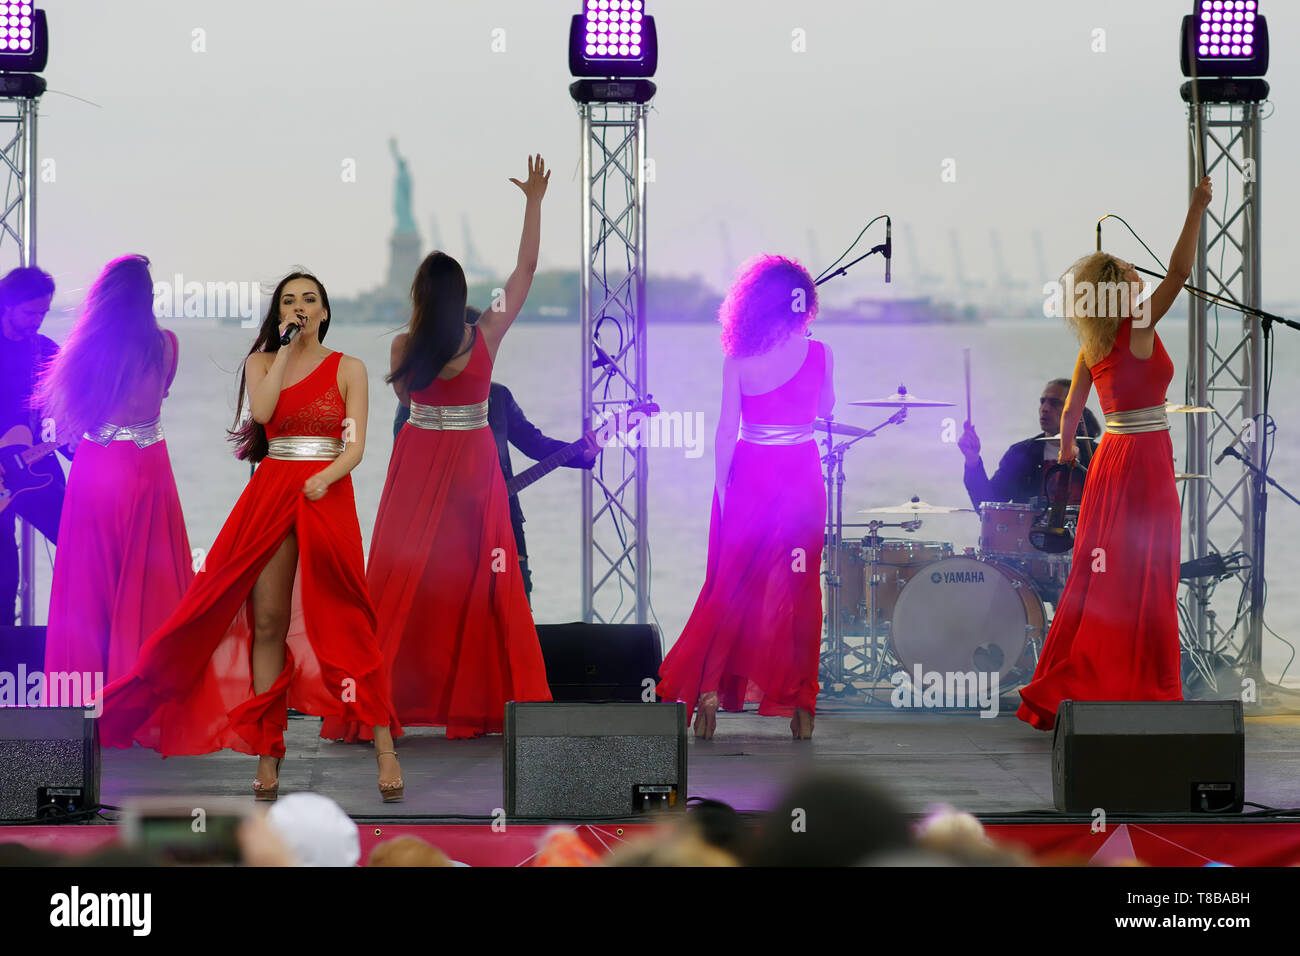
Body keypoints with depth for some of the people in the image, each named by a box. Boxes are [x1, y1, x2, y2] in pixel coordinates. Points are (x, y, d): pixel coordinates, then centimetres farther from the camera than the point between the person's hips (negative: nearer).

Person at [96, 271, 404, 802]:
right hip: (271, 494, 2)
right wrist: (286, 349, -4)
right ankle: (267, 757, -1)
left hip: (328, 495, -2)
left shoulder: (348, 369, 7)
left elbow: (355, 446, -1)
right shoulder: (262, 362, 13)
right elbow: (261, 410, -8)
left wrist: (324, 478, -19)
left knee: (343, 620, -8)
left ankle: (384, 746, -6)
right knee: (267, 622, -3)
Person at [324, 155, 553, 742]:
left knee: (403, 586, 2)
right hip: (474, 462, 1)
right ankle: (480, 700, 8)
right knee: (476, 583, 7)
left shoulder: (404, 348, -11)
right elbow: (526, 269, -2)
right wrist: (534, 203, 5)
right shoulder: (487, 337, -9)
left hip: (420, 463, -1)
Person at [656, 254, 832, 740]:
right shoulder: (817, 353, -5)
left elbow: (727, 429, -7)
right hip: (801, 477, 1)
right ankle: (798, 702, 6)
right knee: (796, 588, 8)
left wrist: (721, 484, -1)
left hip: (749, 478, -1)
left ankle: (710, 689, 3)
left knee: (731, 585, 9)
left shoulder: (738, 361, -8)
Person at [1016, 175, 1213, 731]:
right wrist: (1196, 210, -12)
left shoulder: (1092, 347, 7)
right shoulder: (1138, 327, -12)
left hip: (1110, 457, 7)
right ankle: (1144, 691, 0)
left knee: (1096, 577, 11)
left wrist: (1065, 447, 35)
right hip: (1146, 458, -7)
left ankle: (1066, 687, 14)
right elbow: (1180, 271, -17)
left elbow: (1071, 408, 15)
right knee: (1147, 581, -3)